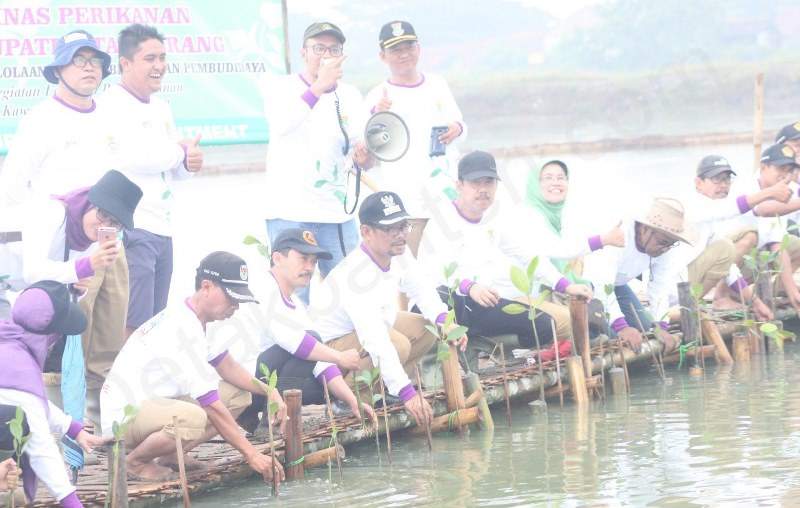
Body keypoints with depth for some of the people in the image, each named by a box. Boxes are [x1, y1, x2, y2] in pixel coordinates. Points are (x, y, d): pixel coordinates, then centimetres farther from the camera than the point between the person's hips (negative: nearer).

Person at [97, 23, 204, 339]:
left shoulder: (161, 108, 18)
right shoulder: (110, 106, -10)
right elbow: (137, 158, -21)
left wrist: (188, 164, -1)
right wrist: (181, 151, -3)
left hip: (162, 230, 9)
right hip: (130, 230, -9)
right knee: (133, 327, -11)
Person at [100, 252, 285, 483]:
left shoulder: (192, 317, 6)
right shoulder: (183, 330, -25)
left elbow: (226, 366, 16)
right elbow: (212, 406, -24)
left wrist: (268, 390, -2)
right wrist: (251, 454, -21)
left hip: (157, 403, 10)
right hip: (123, 417, -10)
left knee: (238, 395, 5)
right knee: (193, 419, -39)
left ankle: (172, 454, 6)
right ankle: (135, 462, -11)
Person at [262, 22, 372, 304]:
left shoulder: (350, 97, 12)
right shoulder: (281, 88, 1)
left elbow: (365, 160, 12)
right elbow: (281, 125, -22)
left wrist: (364, 157, -12)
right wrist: (318, 88, -33)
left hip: (337, 213, 4)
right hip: (289, 213, -4)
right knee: (295, 297, -7)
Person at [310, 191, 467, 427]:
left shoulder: (398, 255, -9)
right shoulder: (357, 276, -36)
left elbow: (421, 288, 8)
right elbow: (376, 341, -41)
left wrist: (444, 320, -14)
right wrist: (407, 394, -44)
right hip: (333, 342, -10)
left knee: (429, 328, 0)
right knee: (399, 344, -32)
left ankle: (383, 387, 6)